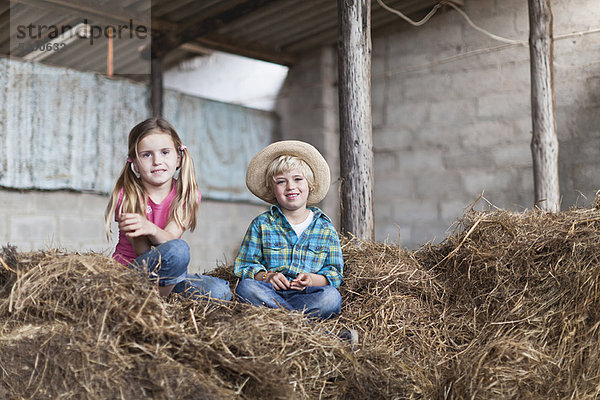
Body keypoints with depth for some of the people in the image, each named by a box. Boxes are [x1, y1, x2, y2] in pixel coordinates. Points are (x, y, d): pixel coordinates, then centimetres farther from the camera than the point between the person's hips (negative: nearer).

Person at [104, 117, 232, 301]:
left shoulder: (186, 195, -4)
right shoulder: (127, 195, -11)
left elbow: (169, 239, -20)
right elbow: (144, 253, -17)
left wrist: (150, 229, -41)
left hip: (169, 276, 4)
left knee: (221, 291, -21)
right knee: (179, 250, -33)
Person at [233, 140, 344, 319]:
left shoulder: (325, 228, 12)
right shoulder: (261, 224, 12)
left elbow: (334, 274, 9)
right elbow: (244, 266, 8)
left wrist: (311, 279, -13)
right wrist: (266, 276, -13)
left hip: (307, 294, 0)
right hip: (269, 291, 1)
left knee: (331, 297, -32)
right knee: (245, 287, -33)